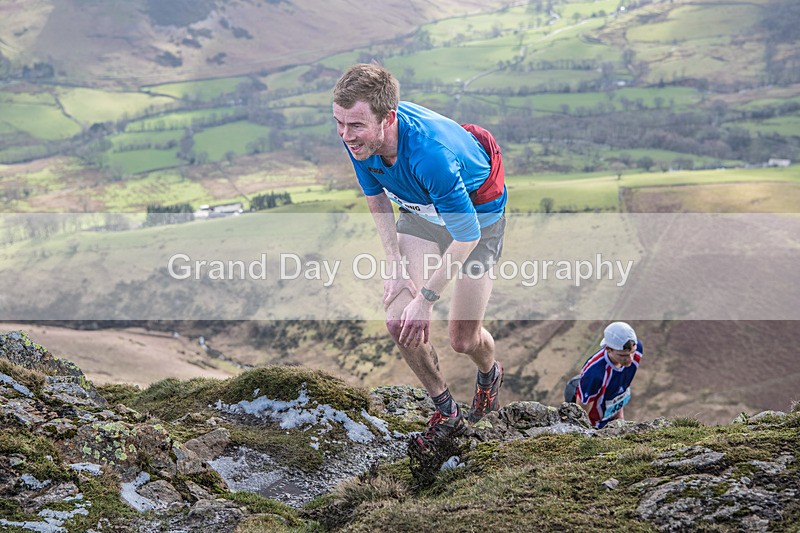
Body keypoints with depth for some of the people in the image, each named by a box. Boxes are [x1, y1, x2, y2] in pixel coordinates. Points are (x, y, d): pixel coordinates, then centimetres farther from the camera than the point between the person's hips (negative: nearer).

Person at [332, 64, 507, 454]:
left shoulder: (429, 153, -44)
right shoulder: (358, 136, -24)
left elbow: (466, 236, -32)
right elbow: (375, 196, -3)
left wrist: (425, 297, -24)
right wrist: (396, 266, -9)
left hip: (478, 211, -5)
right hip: (420, 209, 5)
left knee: (463, 339, 0)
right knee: (400, 321, -7)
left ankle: (489, 375, 39)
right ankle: (446, 414, 17)